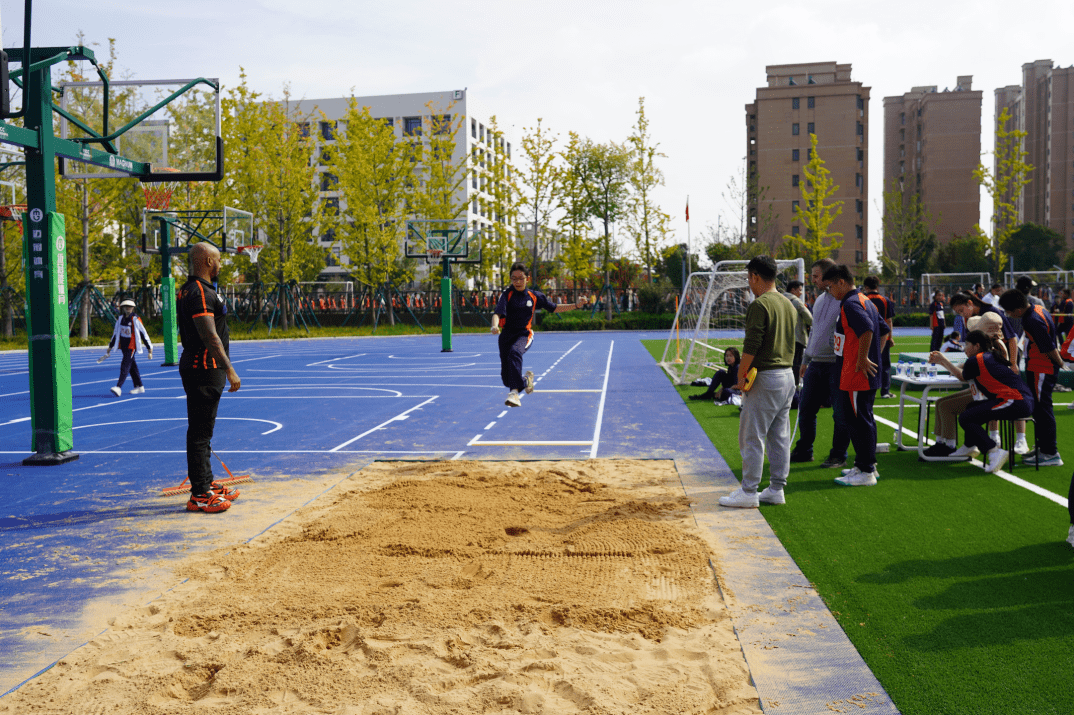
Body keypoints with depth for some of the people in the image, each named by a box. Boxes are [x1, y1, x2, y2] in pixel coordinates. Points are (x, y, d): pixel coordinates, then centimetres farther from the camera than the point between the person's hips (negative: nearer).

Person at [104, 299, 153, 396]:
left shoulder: (136, 319, -11)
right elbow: (116, 333, 19)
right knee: (132, 366, 11)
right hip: (123, 346, 7)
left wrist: (149, 349, -7)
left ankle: (119, 387, -20)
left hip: (132, 346, -7)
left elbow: (144, 334, -8)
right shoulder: (121, 319, 7)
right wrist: (110, 347, 23)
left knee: (125, 365, -14)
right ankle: (139, 386, 20)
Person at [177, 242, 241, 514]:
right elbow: (210, 336, -23)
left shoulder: (191, 290, 17)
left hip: (196, 367, 11)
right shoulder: (200, 293, -17)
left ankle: (206, 484, 28)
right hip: (204, 369, -11)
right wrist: (230, 370, -22)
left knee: (202, 430, 17)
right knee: (200, 432, -6)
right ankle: (199, 495, -2)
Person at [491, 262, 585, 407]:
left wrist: (576, 305, 10)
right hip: (507, 334, 1)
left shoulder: (534, 296, 6)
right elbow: (497, 312, -18)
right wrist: (494, 326, -40)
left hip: (524, 335, -1)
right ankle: (525, 380, 36)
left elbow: (554, 308, 18)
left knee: (514, 352, -37)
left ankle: (514, 392, -43)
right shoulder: (507, 294, -3)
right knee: (506, 379, 1)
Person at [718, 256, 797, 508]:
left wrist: (741, 376, -10)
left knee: (752, 436, -2)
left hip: (765, 378, -9)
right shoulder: (788, 304, 13)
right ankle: (777, 489, 17)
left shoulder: (760, 305, -14)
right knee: (780, 437, 12)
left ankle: (749, 492, 2)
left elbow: (751, 346, -19)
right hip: (788, 376, 9)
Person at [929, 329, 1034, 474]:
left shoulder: (975, 360, -7)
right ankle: (969, 447, 40)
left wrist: (943, 360, 23)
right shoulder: (991, 356, 19)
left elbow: (962, 377, 13)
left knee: (965, 418, -11)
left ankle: (995, 452, -19)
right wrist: (942, 362, 31)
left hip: (1014, 402, -10)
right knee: (972, 407, 25)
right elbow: (965, 369, 30)